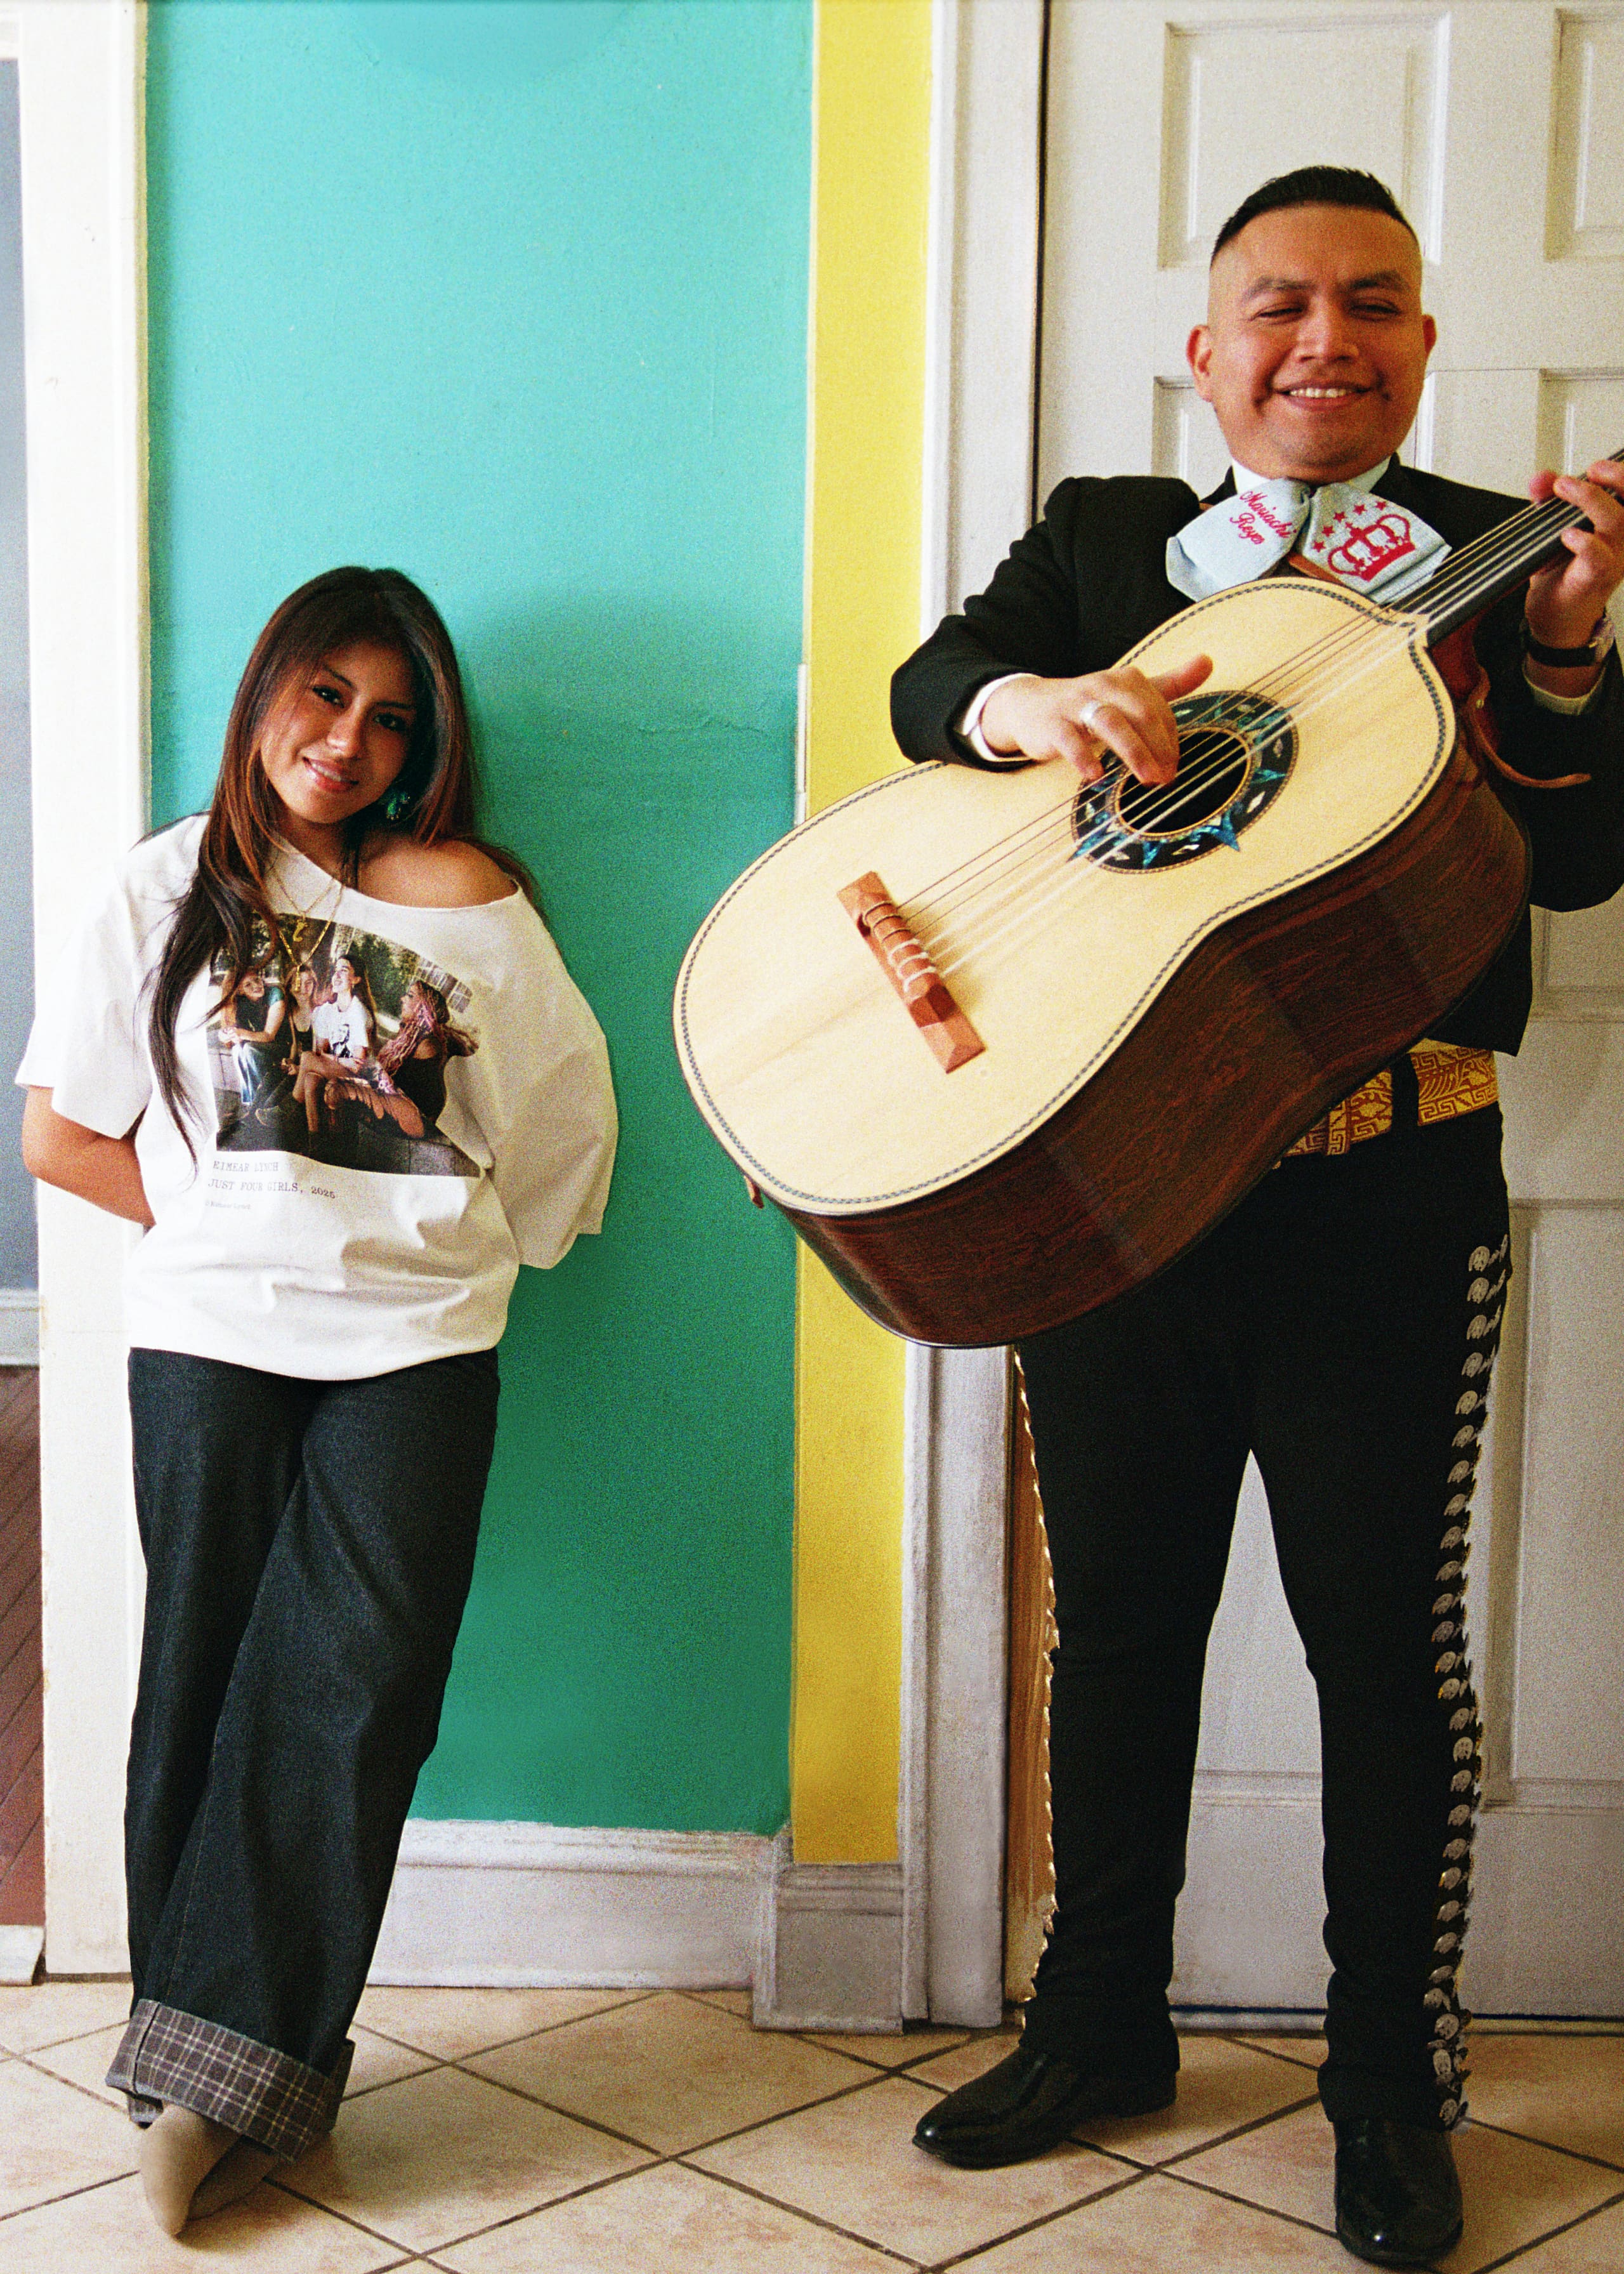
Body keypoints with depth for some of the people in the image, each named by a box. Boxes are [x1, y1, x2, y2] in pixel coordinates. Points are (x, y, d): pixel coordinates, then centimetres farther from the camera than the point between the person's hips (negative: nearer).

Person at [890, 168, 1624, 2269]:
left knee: (1386, 1637, 6)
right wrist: (1036, 700, -25)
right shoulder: (1102, 539, 12)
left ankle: (1393, 2089, 24)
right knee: (1117, 1618, 14)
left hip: (1384, 1190, -2)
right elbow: (930, 683, -4)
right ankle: (1098, 2025, 32)